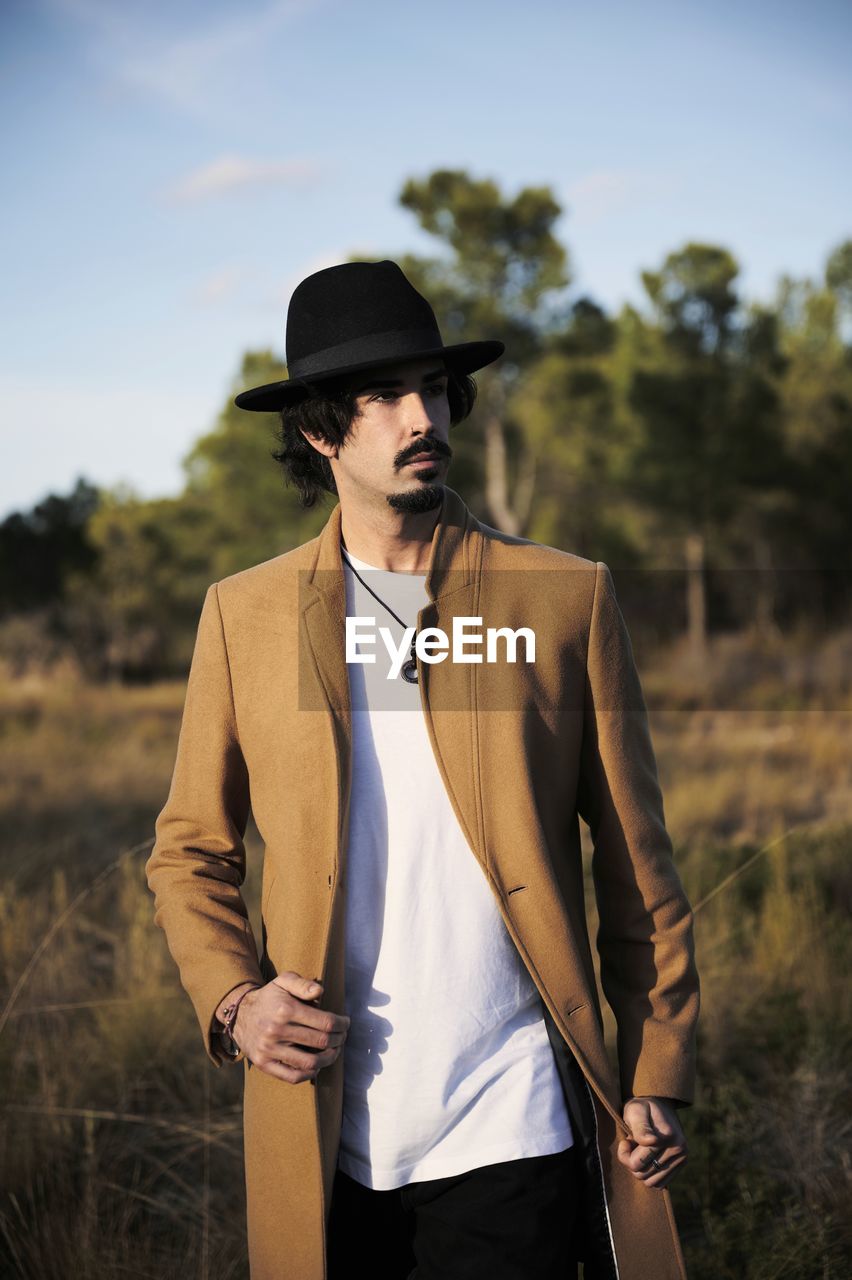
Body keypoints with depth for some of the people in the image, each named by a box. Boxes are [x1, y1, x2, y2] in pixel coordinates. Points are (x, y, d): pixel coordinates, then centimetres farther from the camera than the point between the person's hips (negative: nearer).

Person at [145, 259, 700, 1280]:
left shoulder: (568, 598, 1)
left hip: (512, 1130, -1)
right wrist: (232, 1001, -4)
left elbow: (635, 861, 3)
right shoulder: (243, 612, 5)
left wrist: (658, 1077, 0)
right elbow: (190, 850, 12)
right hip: (321, 1135, 2)